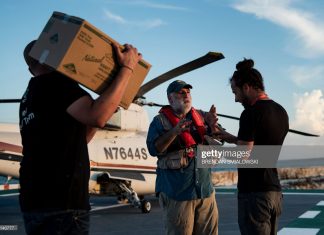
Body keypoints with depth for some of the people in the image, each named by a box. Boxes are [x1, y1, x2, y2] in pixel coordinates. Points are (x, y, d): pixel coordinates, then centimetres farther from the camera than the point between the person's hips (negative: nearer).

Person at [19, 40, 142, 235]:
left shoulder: (29, 94, 20)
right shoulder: (55, 82, -8)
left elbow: (77, 140, 24)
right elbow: (97, 117, -25)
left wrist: (104, 106, 19)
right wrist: (127, 68, -15)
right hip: (60, 205, -10)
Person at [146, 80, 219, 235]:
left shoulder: (201, 116, 12)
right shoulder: (160, 121, 0)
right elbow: (154, 149, -11)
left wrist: (212, 126, -11)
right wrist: (174, 132, -24)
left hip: (205, 190, 4)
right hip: (176, 192, -4)